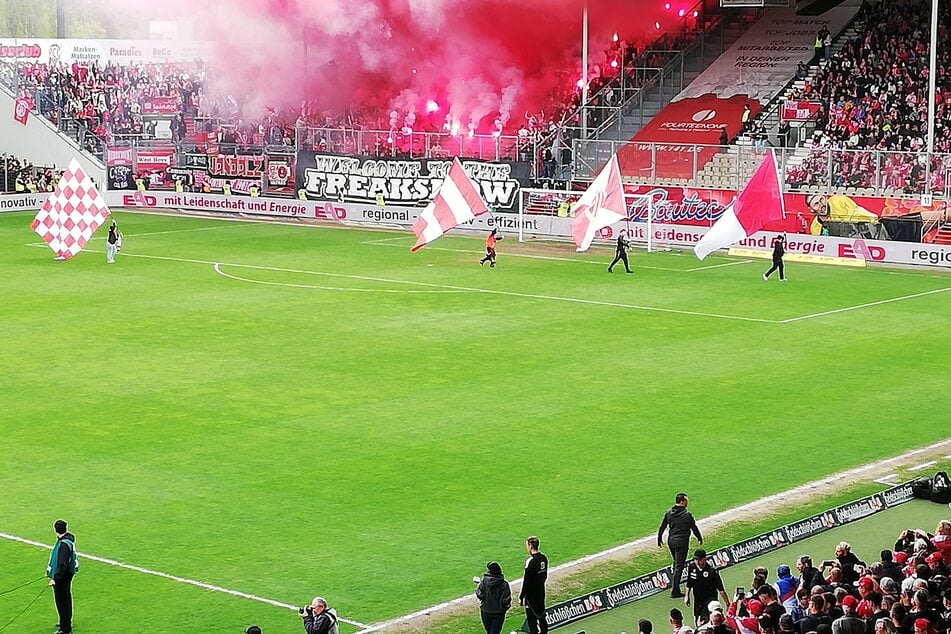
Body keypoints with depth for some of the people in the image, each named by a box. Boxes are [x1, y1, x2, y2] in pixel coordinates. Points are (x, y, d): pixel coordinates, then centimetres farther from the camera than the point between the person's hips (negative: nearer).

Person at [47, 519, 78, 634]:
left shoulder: (64, 544, -27)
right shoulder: (69, 538, 4)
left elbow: (62, 565, -29)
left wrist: (55, 578, -27)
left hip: (62, 576, -10)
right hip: (68, 573, 10)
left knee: (62, 602, -1)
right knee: (66, 599, 23)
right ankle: (66, 622, 38)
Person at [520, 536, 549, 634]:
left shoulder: (530, 561, -22)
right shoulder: (543, 558, 2)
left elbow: (526, 581, -19)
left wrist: (521, 597, -13)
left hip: (531, 595, -8)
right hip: (541, 593, 8)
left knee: (532, 620, 0)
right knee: (542, 617, 18)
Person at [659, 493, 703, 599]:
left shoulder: (668, 513, 0)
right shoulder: (687, 515, -16)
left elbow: (662, 527, 7)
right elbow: (694, 528, -6)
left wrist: (659, 539, 19)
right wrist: (700, 538, 10)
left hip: (671, 541, 6)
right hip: (682, 542, -6)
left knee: (676, 563, 27)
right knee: (679, 566, -2)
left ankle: (674, 582, 37)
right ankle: (675, 591, -3)